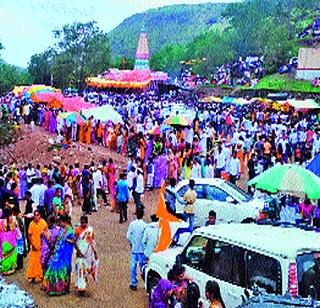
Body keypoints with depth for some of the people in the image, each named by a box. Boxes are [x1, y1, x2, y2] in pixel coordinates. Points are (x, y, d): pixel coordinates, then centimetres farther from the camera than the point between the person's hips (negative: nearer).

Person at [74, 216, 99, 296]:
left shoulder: (90, 230, 1)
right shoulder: (77, 229, -8)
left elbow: (92, 241, 8)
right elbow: (74, 241, -9)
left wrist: (95, 252, 7)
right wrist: (78, 251, -19)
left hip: (89, 252, 3)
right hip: (81, 252, -3)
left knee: (87, 268, 12)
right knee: (81, 268, -8)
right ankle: (81, 287, -4)